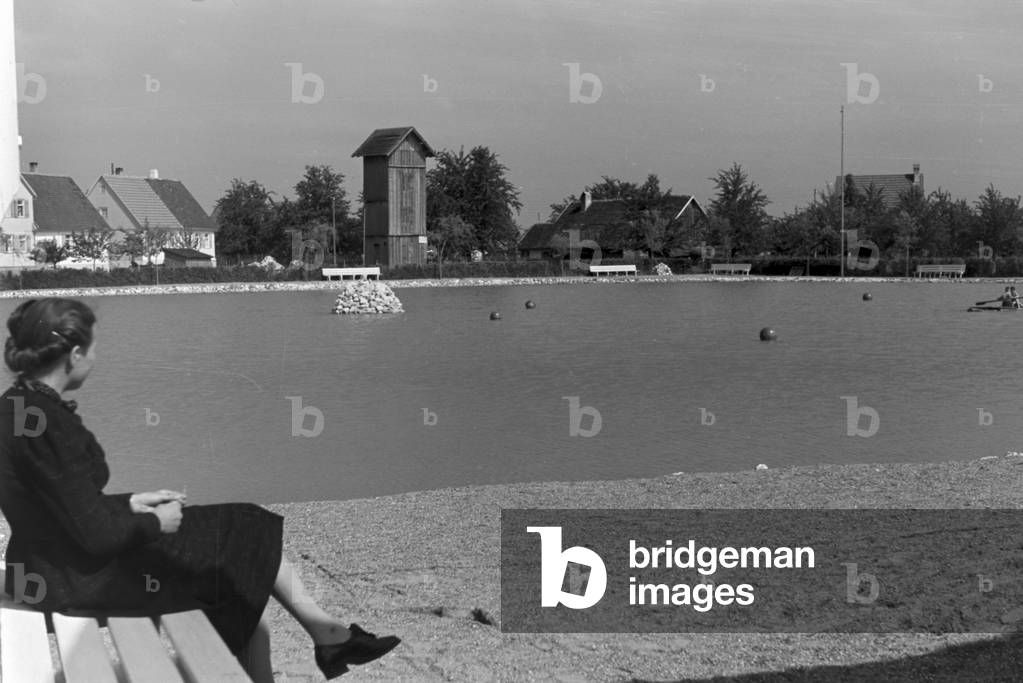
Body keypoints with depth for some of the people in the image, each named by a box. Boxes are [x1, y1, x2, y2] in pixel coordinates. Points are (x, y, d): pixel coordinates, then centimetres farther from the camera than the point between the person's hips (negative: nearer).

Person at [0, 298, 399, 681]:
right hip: (81, 578, -9)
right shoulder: (48, 424, -26)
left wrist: (133, 504, 9)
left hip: (59, 562, 9)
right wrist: (155, 522, -7)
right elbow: (97, 535, -24)